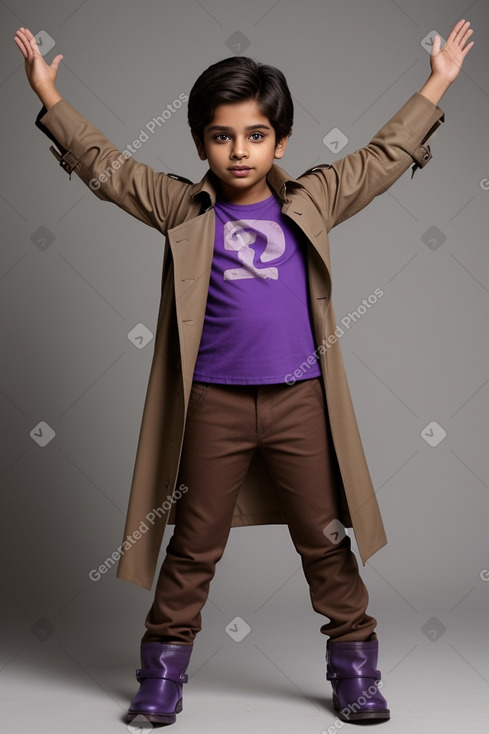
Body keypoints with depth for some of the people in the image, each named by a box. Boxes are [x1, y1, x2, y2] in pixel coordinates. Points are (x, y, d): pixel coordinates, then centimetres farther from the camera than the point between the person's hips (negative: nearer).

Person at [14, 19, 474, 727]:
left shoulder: (312, 202, 6)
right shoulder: (182, 209, 3)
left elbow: (384, 156, 13)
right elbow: (105, 164, 3)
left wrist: (437, 84, 17)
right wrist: (49, 95, -1)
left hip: (299, 401, 1)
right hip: (213, 403, 0)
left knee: (324, 537, 10)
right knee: (195, 543, 10)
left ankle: (355, 665, 25)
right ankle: (164, 669, 24)